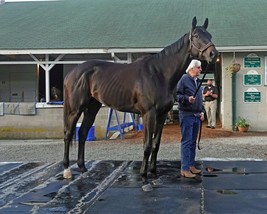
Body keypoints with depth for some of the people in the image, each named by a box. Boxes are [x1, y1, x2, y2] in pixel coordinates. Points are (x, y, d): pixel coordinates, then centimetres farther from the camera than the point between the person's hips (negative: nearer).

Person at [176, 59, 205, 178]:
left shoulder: (197, 81, 16)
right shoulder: (184, 79, -9)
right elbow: (177, 95, -13)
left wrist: (202, 111, 13)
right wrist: (187, 98, -27)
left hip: (196, 115, 8)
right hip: (186, 115, -8)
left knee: (193, 142, 13)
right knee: (186, 142, -7)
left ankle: (191, 165, 23)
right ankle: (184, 169, -4)